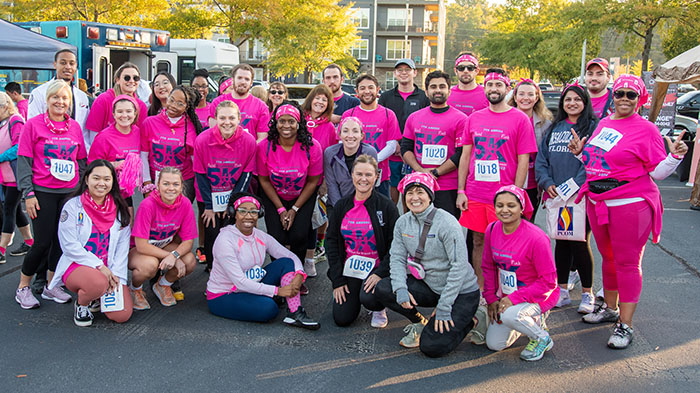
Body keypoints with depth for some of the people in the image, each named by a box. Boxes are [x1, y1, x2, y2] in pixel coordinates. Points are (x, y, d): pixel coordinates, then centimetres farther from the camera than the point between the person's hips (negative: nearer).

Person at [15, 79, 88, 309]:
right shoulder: (33, 124, -2)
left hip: (70, 192, 4)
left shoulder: (75, 127, 9)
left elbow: (81, 161, 16)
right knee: (43, 242, -4)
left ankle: (51, 286, 23)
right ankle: (23, 288, 15)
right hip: (43, 192, -4)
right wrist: (28, 193, -10)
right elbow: (23, 161, -4)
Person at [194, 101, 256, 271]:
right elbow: (200, 174, -10)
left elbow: (246, 173, -6)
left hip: (234, 195, 1)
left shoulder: (248, 141, -17)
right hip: (208, 196, -1)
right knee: (212, 233, -2)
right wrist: (208, 206, -7)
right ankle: (212, 269, 20)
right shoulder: (202, 140, -19)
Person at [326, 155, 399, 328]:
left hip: (376, 267, -3)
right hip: (349, 268, 3)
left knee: (369, 298, -31)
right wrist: (337, 281, -1)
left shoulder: (386, 206, -7)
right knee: (342, 319, -5)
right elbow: (332, 243, 6)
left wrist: (381, 273, -19)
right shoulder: (341, 206, 4)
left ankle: (380, 309, 7)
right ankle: (354, 294, 28)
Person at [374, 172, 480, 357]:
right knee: (383, 289, -15)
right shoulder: (402, 222, -1)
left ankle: (467, 321, 13)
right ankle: (420, 322, 8)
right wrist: (400, 288, -21)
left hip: (461, 292, -6)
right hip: (428, 286, 6)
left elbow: (459, 267, -20)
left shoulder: (447, 223, -19)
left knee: (432, 347, -16)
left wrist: (444, 307, -21)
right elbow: (397, 257, -1)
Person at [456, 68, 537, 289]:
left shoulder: (520, 119, -1)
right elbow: (465, 156, 13)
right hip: (474, 195, 4)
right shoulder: (474, 118, 11)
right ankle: (480, 290, 21)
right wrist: (461, 190, 5)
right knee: (478, 242, 9)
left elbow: (523, 161, -3)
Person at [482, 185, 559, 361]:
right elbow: (488, 267, 7)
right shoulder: (492, 230, -7)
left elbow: (548, 281, -21)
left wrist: (514, 298, -26)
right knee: (493, 344, 4)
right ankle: (531, 320, 28)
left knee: (508, 315, -36)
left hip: (539, 296, -6)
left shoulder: (536, 238, -25)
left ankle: (542, 338, -4)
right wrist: (491, 299, 0)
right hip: (506, 297, 7)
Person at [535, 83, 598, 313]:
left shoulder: (593, 127, 0)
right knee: (561, 241, 10)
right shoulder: (553, 129, 15)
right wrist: (547, 183, -3)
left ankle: (587, 293, 9)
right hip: (556, 196, 5)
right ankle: (562, 290, 19)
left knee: (580, 242, -4)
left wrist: (575, 187, -18)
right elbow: (541, 159, 12)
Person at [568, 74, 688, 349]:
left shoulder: (646, 130, -8)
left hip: (630, 204, -7)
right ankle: (609, 308, 36)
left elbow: (657, 172, -7)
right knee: (608, 257, 19)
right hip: (598, 202, 7)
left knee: (627, 262, -1)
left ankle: (625, 325, 6)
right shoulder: (604, 123, 11)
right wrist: (580, 152, 9)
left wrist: (675, 156, -23)